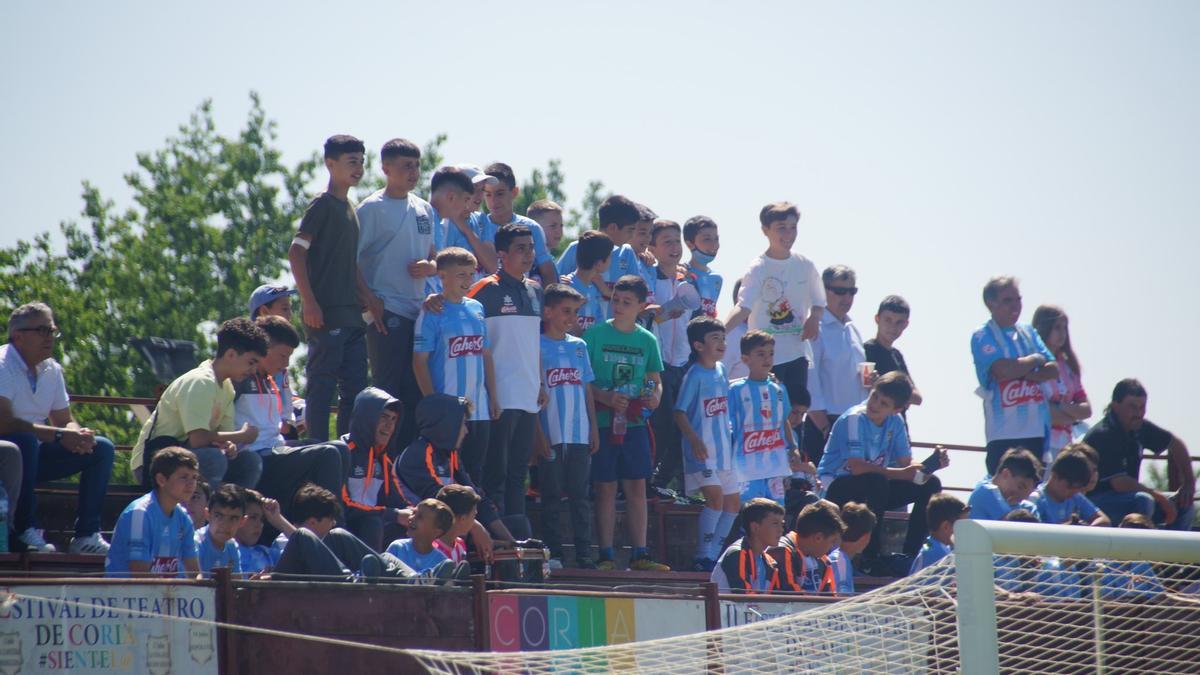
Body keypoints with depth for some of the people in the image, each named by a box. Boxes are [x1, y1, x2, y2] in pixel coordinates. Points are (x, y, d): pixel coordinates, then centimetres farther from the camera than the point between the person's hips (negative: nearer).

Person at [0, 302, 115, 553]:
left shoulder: (52, 370, 8)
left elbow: (65, 421, 13)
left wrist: (78, 435, -13)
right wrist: (59, 436, -28)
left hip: (32, 457, 8)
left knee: (101, 449, 0)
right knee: (25, 441, -39)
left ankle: (86, 534, -6)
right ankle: (23, 531, -31)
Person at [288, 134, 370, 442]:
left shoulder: (349, 209, 18)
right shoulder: (322, 205, -7)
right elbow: (296, 252, -14)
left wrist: (370, 300, 15)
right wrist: (310, 303, -19)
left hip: (351, 315, 9)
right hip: (326, 314, -9)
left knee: (355, 389, 8)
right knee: (322, 387, -7)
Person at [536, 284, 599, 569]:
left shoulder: (579, 346, 13)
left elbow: (587, 390, 16)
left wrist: (594, 427, 10)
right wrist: (538, 434, -10)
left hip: (580, 435, 4)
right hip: (550, 435, -4)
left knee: (580, 496, 4)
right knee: (552, 496, 0)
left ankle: (584, 555, 5)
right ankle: (553, 554, 3)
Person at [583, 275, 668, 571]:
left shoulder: (647, 340, 9)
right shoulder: (596, 334, -1)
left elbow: (655, 379, 17)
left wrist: (655, 396, -5)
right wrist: (605, 397, -17)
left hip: (634, 423, 3)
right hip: (603, 421, -3)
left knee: (637, 486, 3)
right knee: (605, 488, -1)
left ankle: (640, 555, 5)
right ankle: (605, 555, 2)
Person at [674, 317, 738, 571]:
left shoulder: (720, 370, 11)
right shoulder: (695, 375, -11)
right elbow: (680, 412, -14)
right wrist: (694, 440, -25)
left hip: (724, 449, 9)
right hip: (702, 450, -9)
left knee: (733, 501, 12)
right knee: (716, 496, -20)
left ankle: (714, 552, 22)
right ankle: (702, 557, -14)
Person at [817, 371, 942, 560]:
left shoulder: (895, 422, 1)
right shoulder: (854, 419, -21)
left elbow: (906, 463, 2)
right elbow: (857, 467, -31)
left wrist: (930, 465, -21)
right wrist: (903, 473, -33)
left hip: (875, 489, 8)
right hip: (837, 488, -8)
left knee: (930, 484, -3)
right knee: (876, 481, -38)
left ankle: (910, 555, 1)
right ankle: (869, 557, -28)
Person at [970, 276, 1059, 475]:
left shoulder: (1028, 332, 16)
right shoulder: (983, 338, -3)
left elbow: (1053, 370, 7)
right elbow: (1004, 370, -19)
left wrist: (1022, 373, -10)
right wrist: (1035, 359, -2)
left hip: (1037, 430, 6)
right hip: (1004, 434, -6)